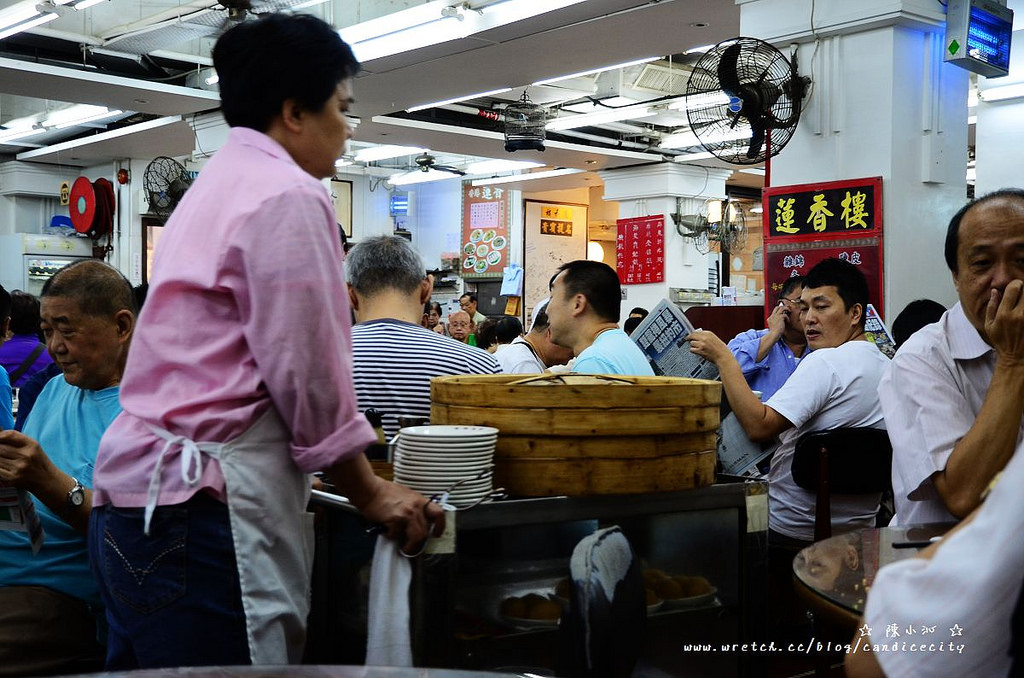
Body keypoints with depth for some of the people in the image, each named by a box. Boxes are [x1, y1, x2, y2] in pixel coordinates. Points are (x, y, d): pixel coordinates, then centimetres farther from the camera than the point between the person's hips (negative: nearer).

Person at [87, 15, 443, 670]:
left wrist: (340, 431, 25)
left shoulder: (214, 186, 19)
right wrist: (370, 492, -2)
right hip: (200, 513, -10)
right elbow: (306, 372, -13)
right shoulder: (289, 197, -11)